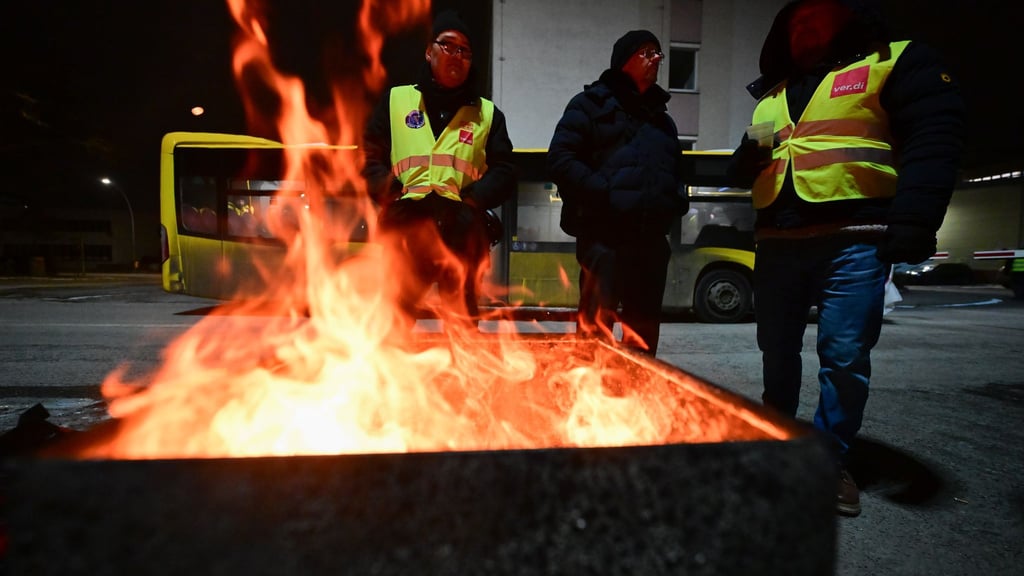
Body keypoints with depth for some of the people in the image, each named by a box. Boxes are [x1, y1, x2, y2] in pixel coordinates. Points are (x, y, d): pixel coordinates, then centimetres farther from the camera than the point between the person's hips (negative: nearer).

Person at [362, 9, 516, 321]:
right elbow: (371, 160, 14)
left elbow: (504, 172, 11)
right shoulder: (395, 100, 18)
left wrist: (468, 201, -7)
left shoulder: (487, 113, 19)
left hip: (463, 233, 1)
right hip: (404, 231, 0)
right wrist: (394, 196, -5)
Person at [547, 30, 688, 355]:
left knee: (643, 335, 10)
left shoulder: (662, 118, 26)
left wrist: (675, 204, 11)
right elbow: (560, 160, -5)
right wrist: (603, 194, -16)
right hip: (604, 236, -6)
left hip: (651, 240, 6)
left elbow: (675, 172, 33)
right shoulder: (592, 104, 6)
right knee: (595, 330, -7)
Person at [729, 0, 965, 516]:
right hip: (777, 243, 5)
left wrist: (914, 220, -22)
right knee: (777, 351, 11)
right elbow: (743, 170, 24)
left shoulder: (895, 63, 5)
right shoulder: (771, 96, 21)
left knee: (845, 355, -6)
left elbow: (933, 138, -8)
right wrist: (748, 157, -1)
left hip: (852, 240, -5)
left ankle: (831, 460, 12)